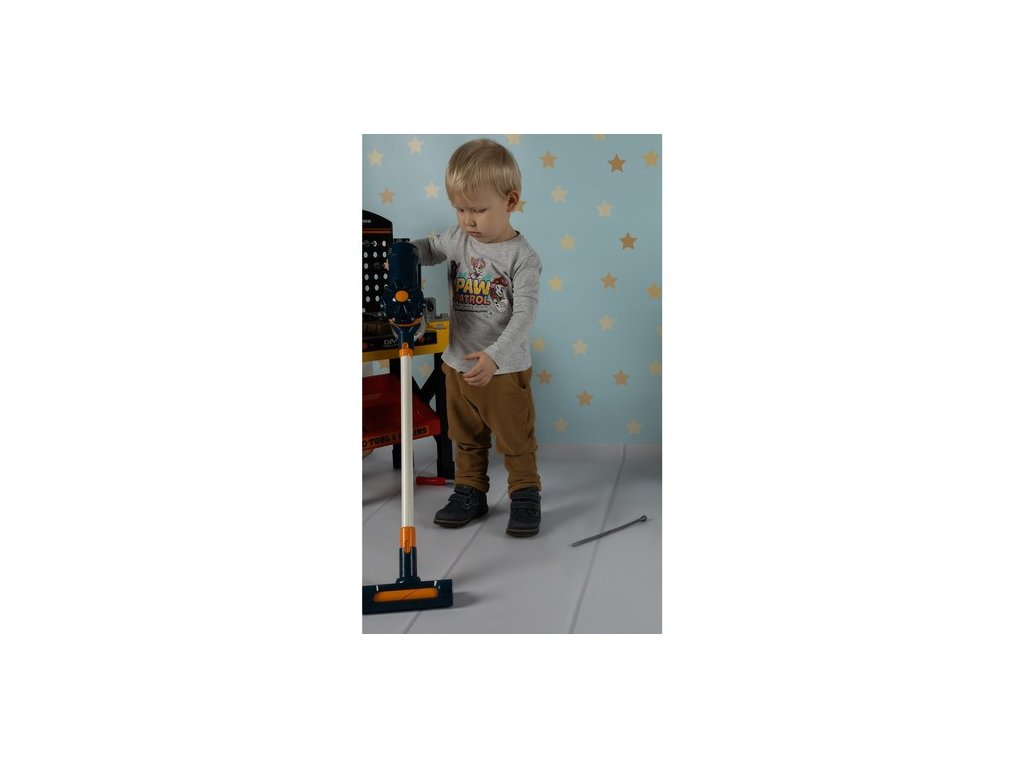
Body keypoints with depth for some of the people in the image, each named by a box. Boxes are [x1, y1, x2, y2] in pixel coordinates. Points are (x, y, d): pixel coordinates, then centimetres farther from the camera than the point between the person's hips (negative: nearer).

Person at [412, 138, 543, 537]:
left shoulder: (522, 257, -17)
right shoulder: (457, 238, -1)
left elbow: (524, 314, -23)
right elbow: (429, 250, 20)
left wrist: (494, 356, -34)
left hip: (505, 370, -5)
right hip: (459, 365, 5)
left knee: (516, 440, 9)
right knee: (466, 439, 19)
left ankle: (525, 497, 25)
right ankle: (470, 493, 33)